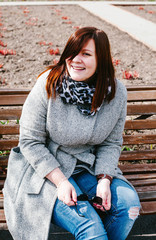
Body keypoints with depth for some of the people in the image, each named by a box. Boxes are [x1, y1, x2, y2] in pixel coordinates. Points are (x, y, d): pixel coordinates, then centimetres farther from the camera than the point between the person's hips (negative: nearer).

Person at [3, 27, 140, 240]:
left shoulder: (116, 92, -6)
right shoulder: (47, 86, -17)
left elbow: (111, 143, 3)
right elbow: (30, 142, -13)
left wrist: (104, 179, -13)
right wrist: (60, 181, -20)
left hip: (89, 167, 4)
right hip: (46, 169, -4)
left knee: (129, 203, -15)